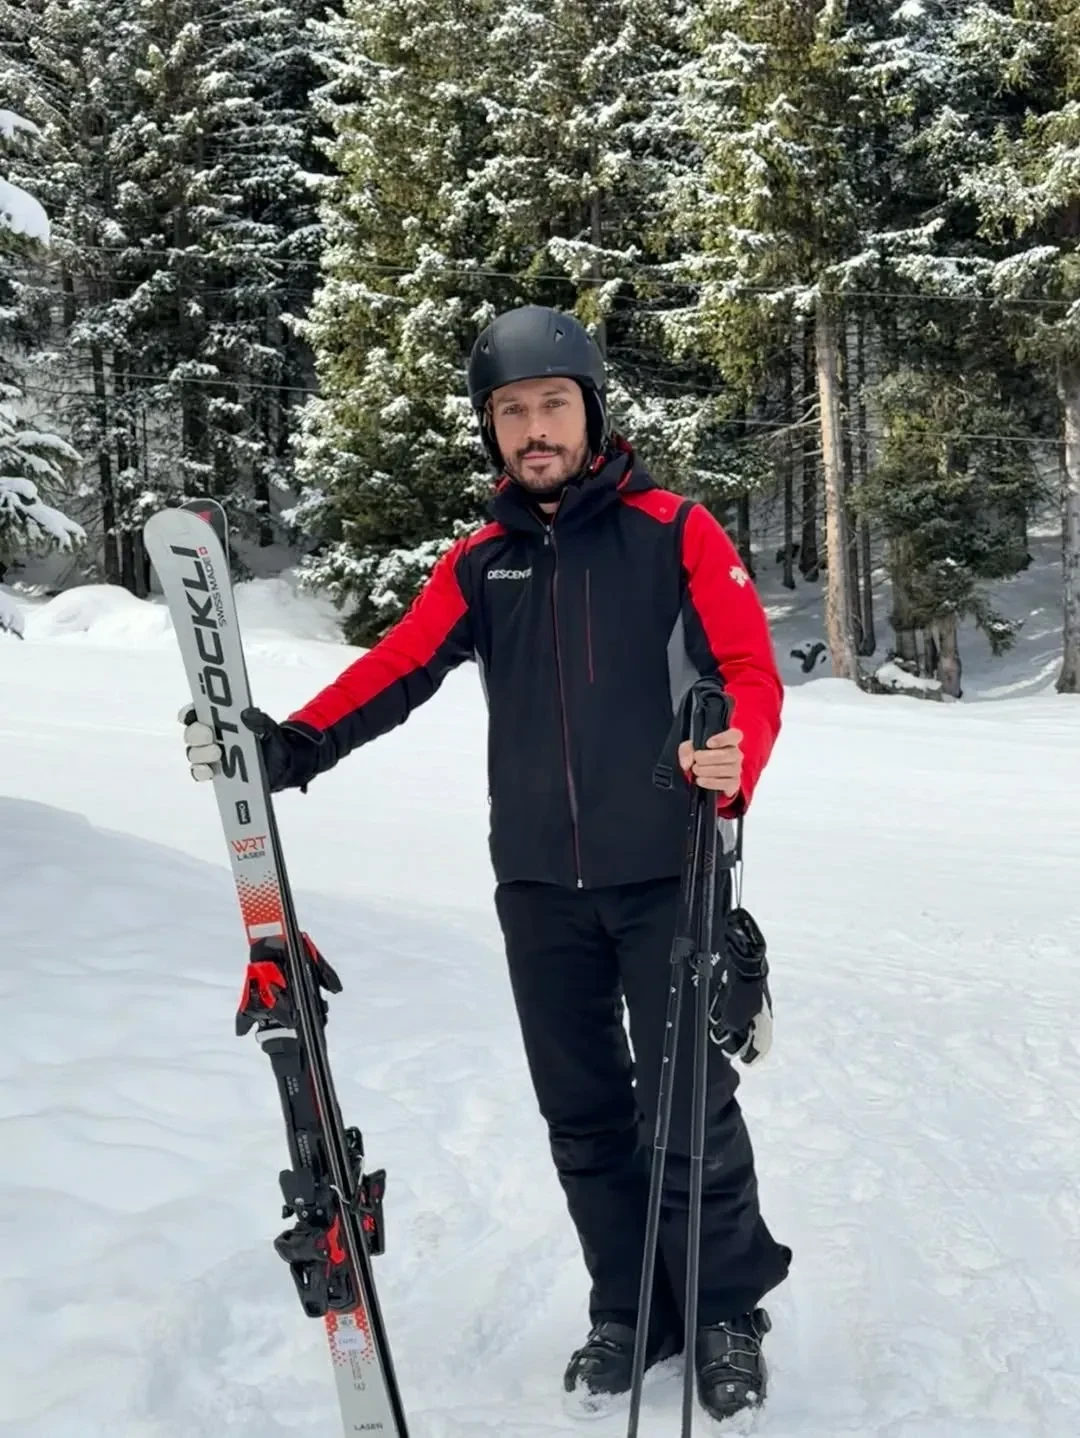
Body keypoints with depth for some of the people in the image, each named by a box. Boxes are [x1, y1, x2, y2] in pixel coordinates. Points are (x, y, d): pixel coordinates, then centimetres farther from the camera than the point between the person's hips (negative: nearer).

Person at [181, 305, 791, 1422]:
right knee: (582, 1116, 11)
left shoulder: (672, 532, -3)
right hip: (538, 887, 4)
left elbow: (750, 672, -9)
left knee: (684, 1109, -1)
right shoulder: (479, 564, 8)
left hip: (663, 876, -4)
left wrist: (735, 761, -31)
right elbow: (397, 669, -3)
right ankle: (631, 1312, 29)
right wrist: (290, 746, -18)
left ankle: (729, 1311, 22)